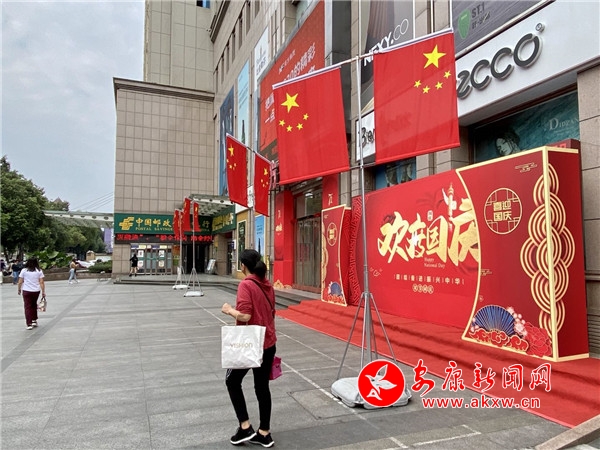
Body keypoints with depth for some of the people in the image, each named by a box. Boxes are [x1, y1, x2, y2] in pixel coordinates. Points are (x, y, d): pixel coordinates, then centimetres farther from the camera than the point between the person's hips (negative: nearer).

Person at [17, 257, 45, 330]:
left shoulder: (24, 271, -1)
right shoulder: (39, 271, 0)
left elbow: (20, 282, -1)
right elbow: (41, 282, -3)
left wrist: (19, 289, 12)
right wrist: (43, 292, 1)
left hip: (26, 291, -1)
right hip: (36, 291, 2)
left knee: (28, 307, 2)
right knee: (34, 305, 20)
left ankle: (29, 324, -1)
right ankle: (34, 320, 22)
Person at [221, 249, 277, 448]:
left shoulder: (246, 285, -17)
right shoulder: (267, 285, 6)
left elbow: (244, 316, -25)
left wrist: (229, 310, -8)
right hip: (269, 343, 7)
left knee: (232, 381, 15)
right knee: (262, 387, 15)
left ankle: (245, 427, 14)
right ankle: (264, 433, 23)